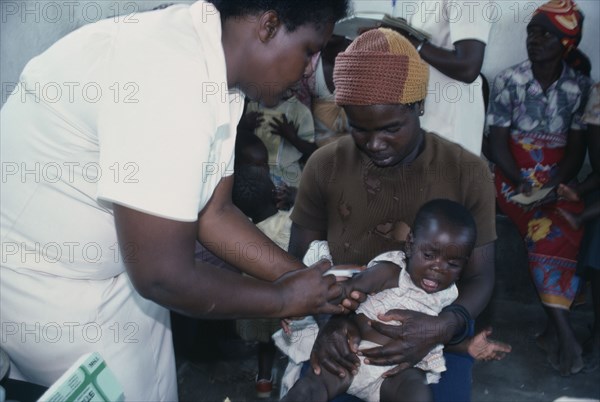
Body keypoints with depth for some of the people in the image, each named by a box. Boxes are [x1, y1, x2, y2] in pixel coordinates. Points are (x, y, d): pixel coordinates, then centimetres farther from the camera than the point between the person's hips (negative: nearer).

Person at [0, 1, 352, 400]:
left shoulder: (218, 71, -4)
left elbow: (213, 213, 2)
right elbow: (165, 277, -30)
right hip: (42, 282, -8)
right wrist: (284, 298, -15)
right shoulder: (168, 77, -34)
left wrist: (306, 279, -2)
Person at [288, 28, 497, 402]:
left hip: (433, 328, 0)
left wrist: (442, 327, -26)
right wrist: (325, 319, -24)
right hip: (341, 327, 1)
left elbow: (479, 276, -5)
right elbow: (300, 263, -4)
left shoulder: (469, 173, -10)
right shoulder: (324, 166, -8)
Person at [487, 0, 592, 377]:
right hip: (515, 176, -2)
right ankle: (563, 329, -21)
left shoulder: (581, 87, 1)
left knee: (566, 232, -27)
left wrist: (553, 183, -17)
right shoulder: (509, 80, -4)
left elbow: (576, 148, 0)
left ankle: (553, 327, -17)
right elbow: (498, 142, -4)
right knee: (548, 232, -27)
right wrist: (521, 182, -18)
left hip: (559, 179, 2)